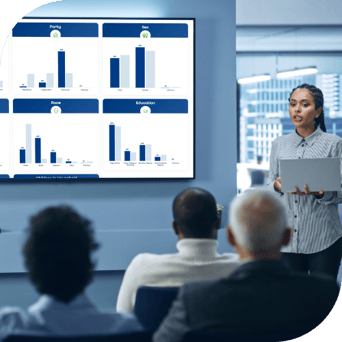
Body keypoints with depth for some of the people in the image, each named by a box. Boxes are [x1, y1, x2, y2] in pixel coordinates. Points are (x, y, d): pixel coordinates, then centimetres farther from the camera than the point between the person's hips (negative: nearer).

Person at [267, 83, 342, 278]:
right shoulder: (280, 145, 11)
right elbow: (269, 184, 15)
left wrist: (319, 193, -21)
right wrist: (277, 185, -8)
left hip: (323, 240, -3)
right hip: (287, 238, 3)